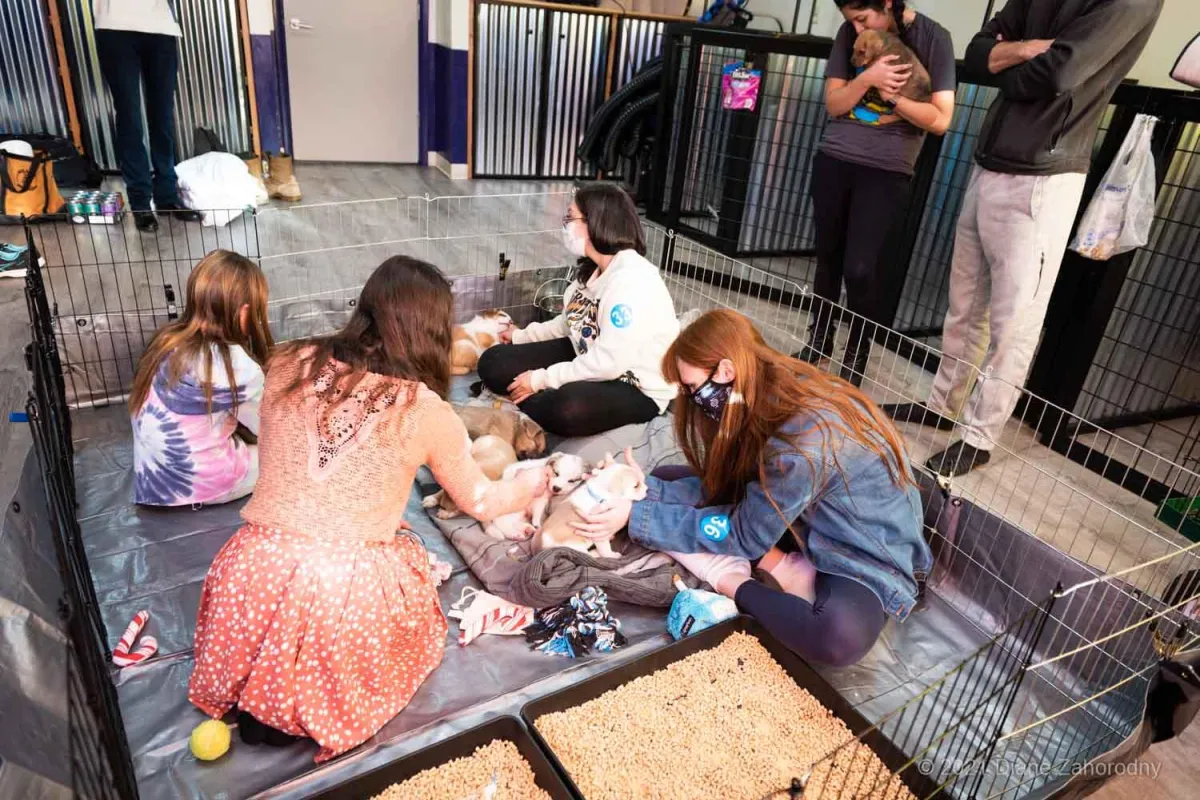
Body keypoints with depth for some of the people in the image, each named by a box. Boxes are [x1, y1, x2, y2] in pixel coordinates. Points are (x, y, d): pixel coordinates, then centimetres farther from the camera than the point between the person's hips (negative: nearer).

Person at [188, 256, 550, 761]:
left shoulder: (289, 365, 3)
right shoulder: (426, 409, -5)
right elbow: (482, 502, 10)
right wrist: (536, 480, 30)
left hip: (255, 576, 4)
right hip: (347, 594, -3)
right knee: (408, 550, 28)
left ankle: (262, 697, 17)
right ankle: (324, 704, 12)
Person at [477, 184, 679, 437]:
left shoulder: (632, 280, -26)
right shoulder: (592, 269, 5)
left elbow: (609, 363, -29)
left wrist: (542, 380, -21)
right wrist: (522, 336, 20)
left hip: (636, 388, -9)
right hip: (588, 358, 9)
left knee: (567, 408, -40)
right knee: (494, 364, 0)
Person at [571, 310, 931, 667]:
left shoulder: (805, 440, -34)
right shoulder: (770, 396, -8)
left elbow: (744, 536, -23)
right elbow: (721, 489, -2)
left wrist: (636, 516, -22)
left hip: (865, 555, -7)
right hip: (805, 528, 8)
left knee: (840, 636, -43)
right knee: (667, 479, 1)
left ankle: (734, 584, -17)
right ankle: (778, 569, -9)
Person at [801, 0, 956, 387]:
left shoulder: (932, 38, -5)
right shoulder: (850, 33, 5)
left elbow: (941, 119, -8)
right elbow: (833, 104, 0)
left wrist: (890, 95, -16)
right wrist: (868, 78, -16)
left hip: (887, 171, -3)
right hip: (834, 159, 4)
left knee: (860, 268, -11)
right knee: (828, 257, 9)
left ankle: (858, 354, 10)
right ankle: (818, 339, 27)